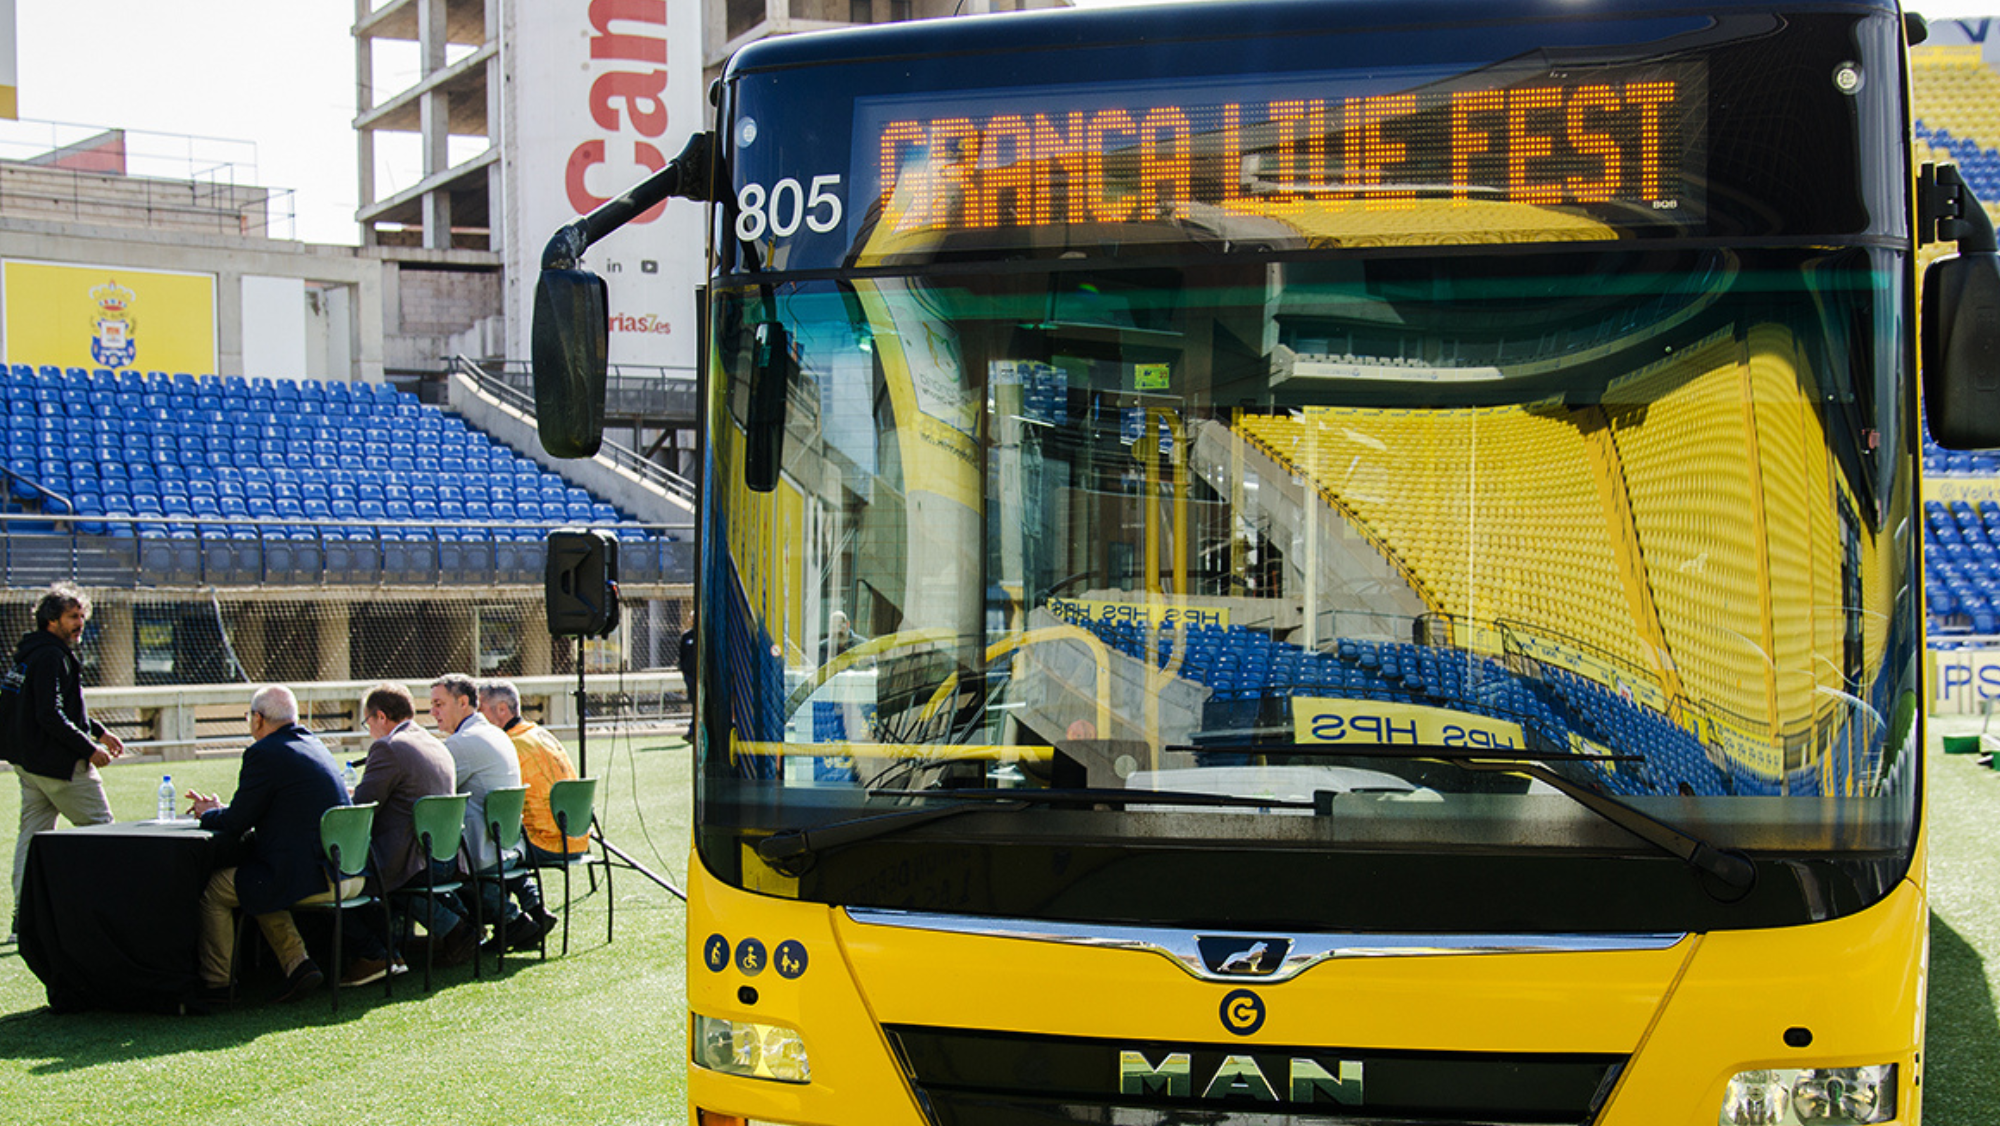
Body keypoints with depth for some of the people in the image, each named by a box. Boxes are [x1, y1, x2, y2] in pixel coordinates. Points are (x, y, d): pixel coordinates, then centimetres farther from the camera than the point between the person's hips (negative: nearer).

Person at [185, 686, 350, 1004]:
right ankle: (298, 963, 16)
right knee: (263, 890, 29)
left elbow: (236, 823, -6)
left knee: (213, 890, 7)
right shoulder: (314, 745, 16)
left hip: (309, 878, -9)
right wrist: (219, 810, 25)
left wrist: (208, 814, 16)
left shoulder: (264, 753, -11)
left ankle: (215, 983, 18)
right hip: (348, 875, 9)